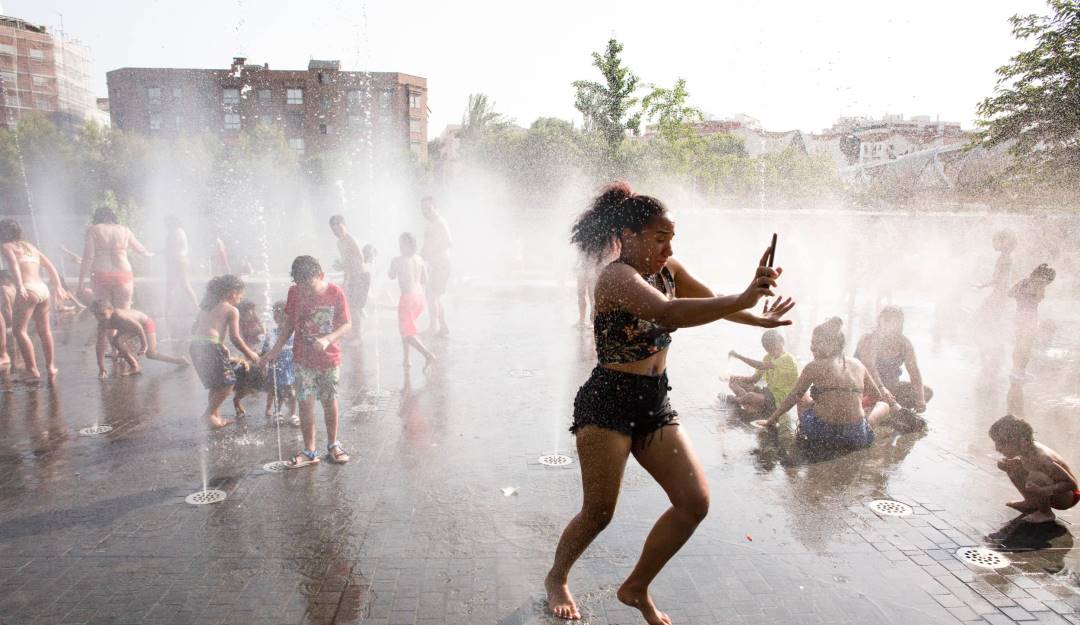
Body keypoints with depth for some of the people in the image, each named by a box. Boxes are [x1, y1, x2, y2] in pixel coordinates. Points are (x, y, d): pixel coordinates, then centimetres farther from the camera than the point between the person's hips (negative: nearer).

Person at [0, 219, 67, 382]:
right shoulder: (30, 246, 24)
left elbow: (13, 263, -15)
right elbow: (50, 267, 22)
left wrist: (20, 287, -26)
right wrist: (58, 287, 21)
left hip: (28, 290, -7)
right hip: (43, 289, 7)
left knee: (19, 330, -4)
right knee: (44, 330, 19)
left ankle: (32, 370, -13)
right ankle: (50, 366, 29)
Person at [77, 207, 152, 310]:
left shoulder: (93, 230, 5)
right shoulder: (124, 230, 12)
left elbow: (88, 256, -3)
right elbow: (140, 248, 28)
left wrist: (81, 280, -1)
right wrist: (148, 254, 50)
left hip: (100, 275, -1)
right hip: (123, 274, 1)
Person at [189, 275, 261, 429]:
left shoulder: (206, 307, 22)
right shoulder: (232, 310, 0)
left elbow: (194, 329, 24)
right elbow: (235, 338, -6)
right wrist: (250, 354, 6)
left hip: (195, 345, 8)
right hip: (210, 347, -8)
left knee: (215, 383, 20)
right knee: (228, 381, 3)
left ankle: (215, 416, 26)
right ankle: (209, 413, 1)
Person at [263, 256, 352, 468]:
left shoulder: (336, 293, -13)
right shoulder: (294, 292, -5)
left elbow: (347, 324, -9)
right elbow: (289, 323, 7)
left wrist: (327, 340, -25)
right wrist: (276, 349, 6)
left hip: (330, 358, -1)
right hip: (303, 359, 1)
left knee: (330, 401, 11)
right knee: (305, 403, -1)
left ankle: (333, 444, 29)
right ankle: (309, 451, 11)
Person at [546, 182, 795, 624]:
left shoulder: (668, 271, 5)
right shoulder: (617, 278, -21)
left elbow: (712, 302, 17)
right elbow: (667, 313, -40)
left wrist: (758, 320, 0)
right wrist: (743, 300, -43)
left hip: (655, 406, 8)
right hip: (606, 404, -8)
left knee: (695, 503, 2)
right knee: (599, 513, 1)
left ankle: (636, 588, 22)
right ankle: (556, 579, 33)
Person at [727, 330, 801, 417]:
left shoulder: (787, 359, -18)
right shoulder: (768, 357, 10)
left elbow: (761, 366, -31)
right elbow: (755, 378, 8)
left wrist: (739, 356, -31)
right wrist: (738, 378, -13)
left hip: (779, 400, -9)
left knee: (750, 396, -36)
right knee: (733, 381, -1)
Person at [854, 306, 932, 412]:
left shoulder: (904, 343, -2)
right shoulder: (868, 339, -16)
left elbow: (914, 372, -12)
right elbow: (869, 365, -33)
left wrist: (920, 400, -27)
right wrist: (881, 389, -50)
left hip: (890, 387, 6)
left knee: (927, 392, -9)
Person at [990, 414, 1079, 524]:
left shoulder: (1040, 458, -34)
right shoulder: (1025, 448, -12)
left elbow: (1072, 484, -30)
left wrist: (1042, 490, -41)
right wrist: (1004, 464, -17)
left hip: (1068, 495, -8)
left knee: (1035, 476, -35)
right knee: (1012, 466, -3)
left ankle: (1046, 513, -9)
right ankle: (1031, 503, 13)